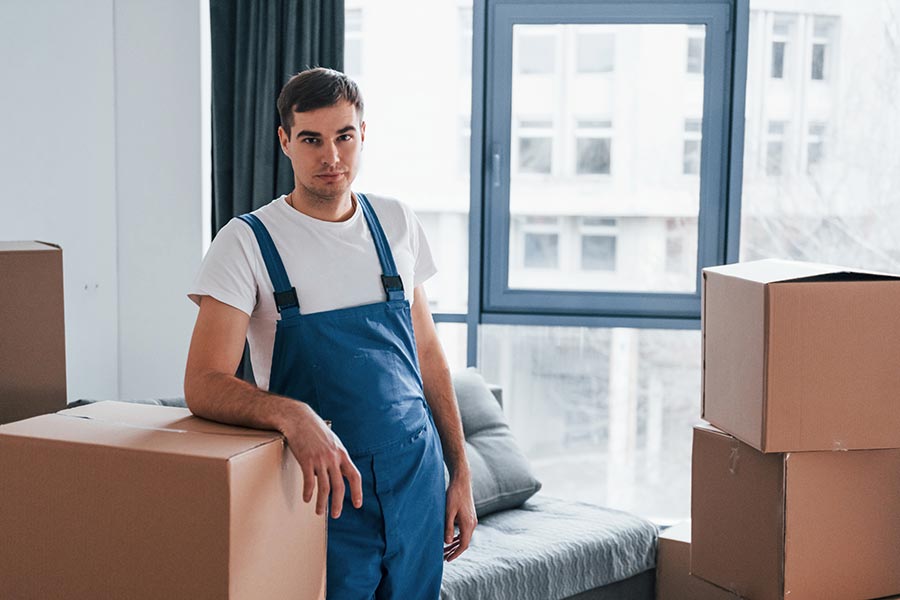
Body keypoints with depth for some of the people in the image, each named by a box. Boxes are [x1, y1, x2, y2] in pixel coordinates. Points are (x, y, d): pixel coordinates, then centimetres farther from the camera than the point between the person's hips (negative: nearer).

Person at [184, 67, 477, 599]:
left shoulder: (397, 224, 6)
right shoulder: (247, 242, -9)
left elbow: (428, 355, 12)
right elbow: (204, 385, -18)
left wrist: (461, 473, 9)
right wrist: (293, 415, -37)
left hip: (417, 477, 4)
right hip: (323, 487, -4)